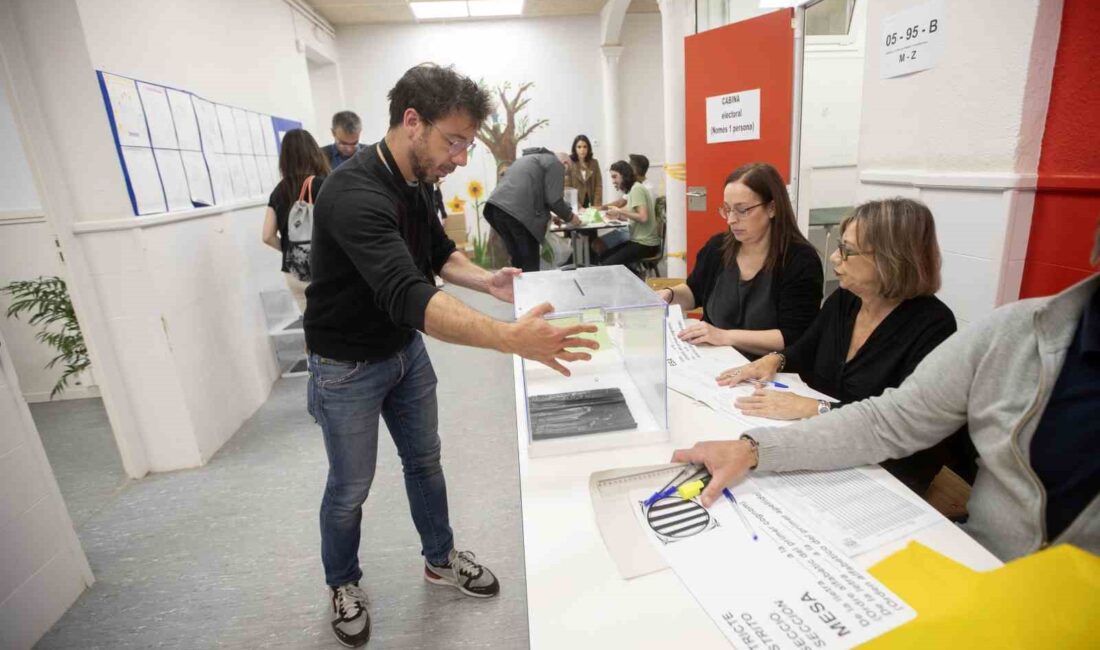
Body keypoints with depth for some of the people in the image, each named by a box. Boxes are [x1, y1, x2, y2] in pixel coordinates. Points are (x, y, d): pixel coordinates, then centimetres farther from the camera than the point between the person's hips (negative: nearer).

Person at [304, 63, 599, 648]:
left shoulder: (416, 181, -4)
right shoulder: (355, 194, -32)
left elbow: (440, 254, 10)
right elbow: (408, 294, -45)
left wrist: (487, 281, -10)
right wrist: (510, 338, -55)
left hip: (407, 348, 8)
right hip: (348, 365, -7)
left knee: (424, 459, 19)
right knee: (351, 486, 12)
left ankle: (441, 560, 42)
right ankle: (343, 584, 40)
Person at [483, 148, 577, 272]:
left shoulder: (529, 158, 36)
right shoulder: (555, 164, 9)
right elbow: (554, 199, -2)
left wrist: (547, 216, 39)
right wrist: (569, 216, 14)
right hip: (519, 212, -8)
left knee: (517, 261, 14)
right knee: (530, 265, 0)